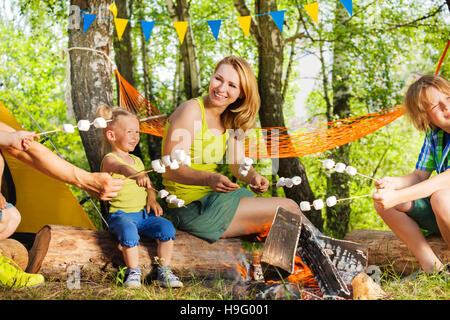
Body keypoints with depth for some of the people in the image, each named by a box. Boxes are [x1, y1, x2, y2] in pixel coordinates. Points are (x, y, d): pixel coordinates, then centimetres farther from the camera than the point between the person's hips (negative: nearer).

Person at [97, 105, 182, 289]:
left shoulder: (137, 160, 18)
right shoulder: (110, 160, -6)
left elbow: (149, 186, 24)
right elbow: (122, 168, -31)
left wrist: (152, 199, 0)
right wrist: (137, 175, -53)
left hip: (144, 213, 6)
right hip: (121, 214, -5)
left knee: (166, 227, -20)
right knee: (129, 231, -36)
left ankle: (164, 272, -10)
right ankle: (133, 272, -16)